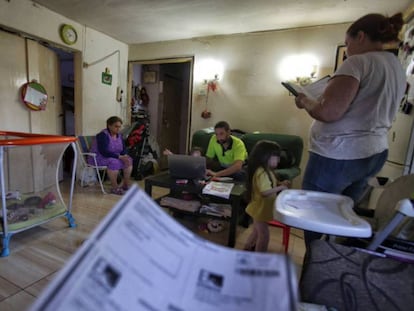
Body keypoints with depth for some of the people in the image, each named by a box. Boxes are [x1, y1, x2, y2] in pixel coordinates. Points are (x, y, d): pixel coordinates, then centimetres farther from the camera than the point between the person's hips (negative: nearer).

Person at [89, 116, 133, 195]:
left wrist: (125, 155, -18)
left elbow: (123, 148, 4)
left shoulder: (119, 135, 2)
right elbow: (104, 152, -30)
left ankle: (125, 185, -2)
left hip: (113, 157, 8)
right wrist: (119, 157, -33)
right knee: (114, 162, -35)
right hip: (98, 158, -8)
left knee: (129, 160, -10)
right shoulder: (103, 135, -21)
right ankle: (114, 188, -23)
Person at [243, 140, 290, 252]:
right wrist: (280, 188, -24)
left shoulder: (266, 171, 5)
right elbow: (265, 192, -35)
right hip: (261, 209, -10)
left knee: (257, 232, 26)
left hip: (260, 208, 10)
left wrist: (280, 183, 0)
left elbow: (269, 185, 14)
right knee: (264, 235, 4)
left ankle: (247, 250, 45)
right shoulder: (262, 173, -28)